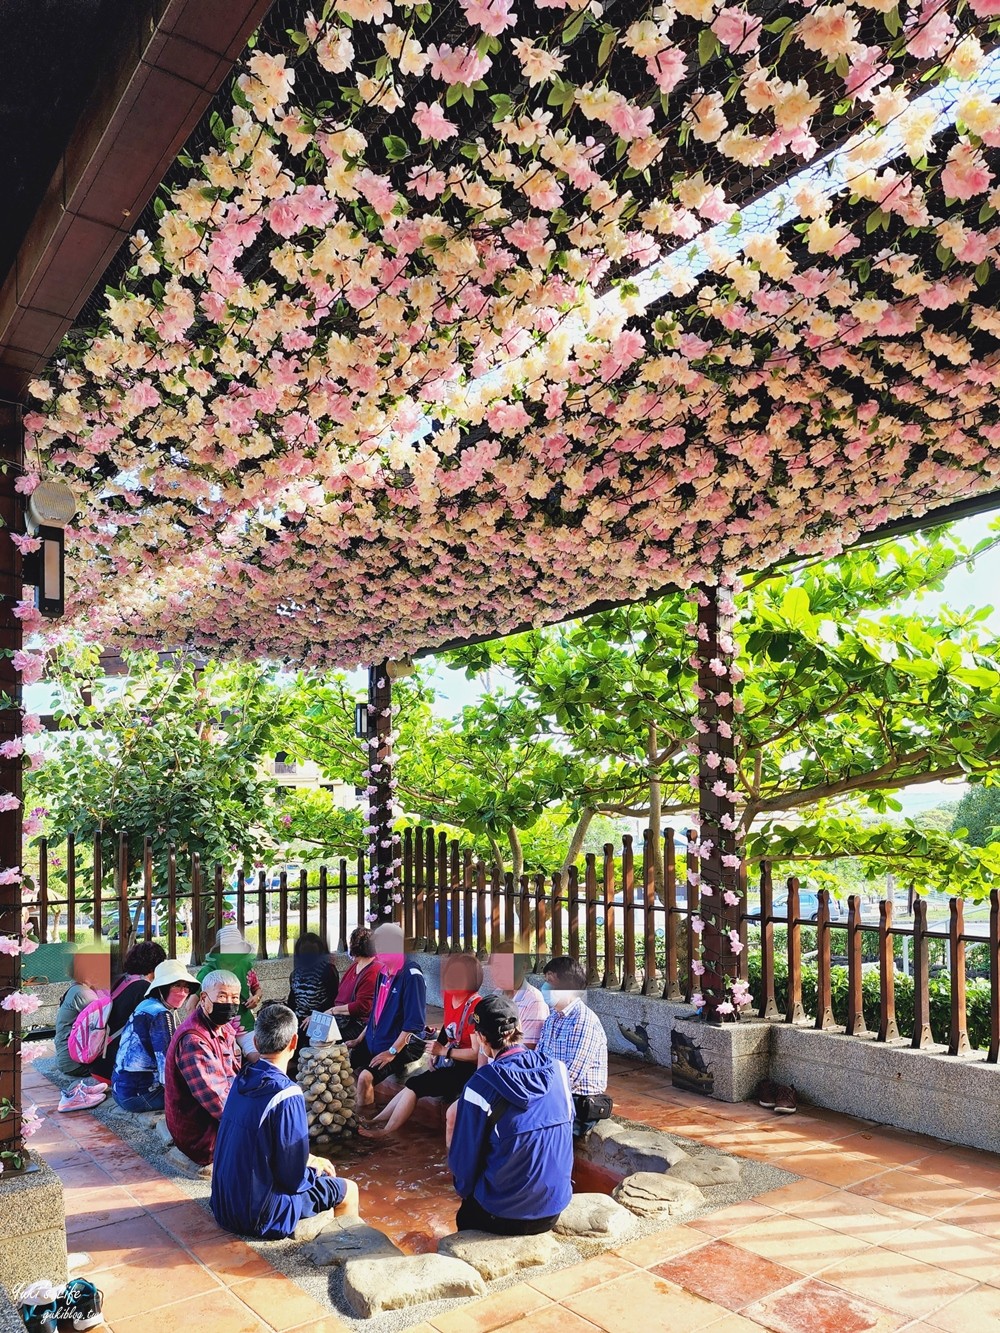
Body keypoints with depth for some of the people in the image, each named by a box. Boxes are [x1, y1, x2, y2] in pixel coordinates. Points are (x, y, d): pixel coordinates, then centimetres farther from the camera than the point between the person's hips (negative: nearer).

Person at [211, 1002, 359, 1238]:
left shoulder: (243, 1079, -3)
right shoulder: (287, 1096, -26)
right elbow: (294, 1178, -19)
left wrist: (310, 1161, 12)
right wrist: (315, 1170, 1)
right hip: (258, 1216, -7)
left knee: (316, 1168, 25)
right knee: (348, 1191, 9)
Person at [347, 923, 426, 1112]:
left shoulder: (411, 975, -18)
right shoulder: (384, 972, 8)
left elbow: (414, 1022, -21)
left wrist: (392, 1052, -21)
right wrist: (360, 1039, 15)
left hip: (400, 1047, -8)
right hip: (373, 1042, 8)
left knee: (365, 1077, -26)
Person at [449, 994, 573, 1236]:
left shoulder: (481, 1085, -19)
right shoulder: (557, 1069, -7)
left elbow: (464, 1157, -10)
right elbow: (568, 1125, 7)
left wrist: (465, 1191, 11)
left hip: (505, 1217, -4)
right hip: (555, 1209, 4)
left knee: (465, 1215, 27)